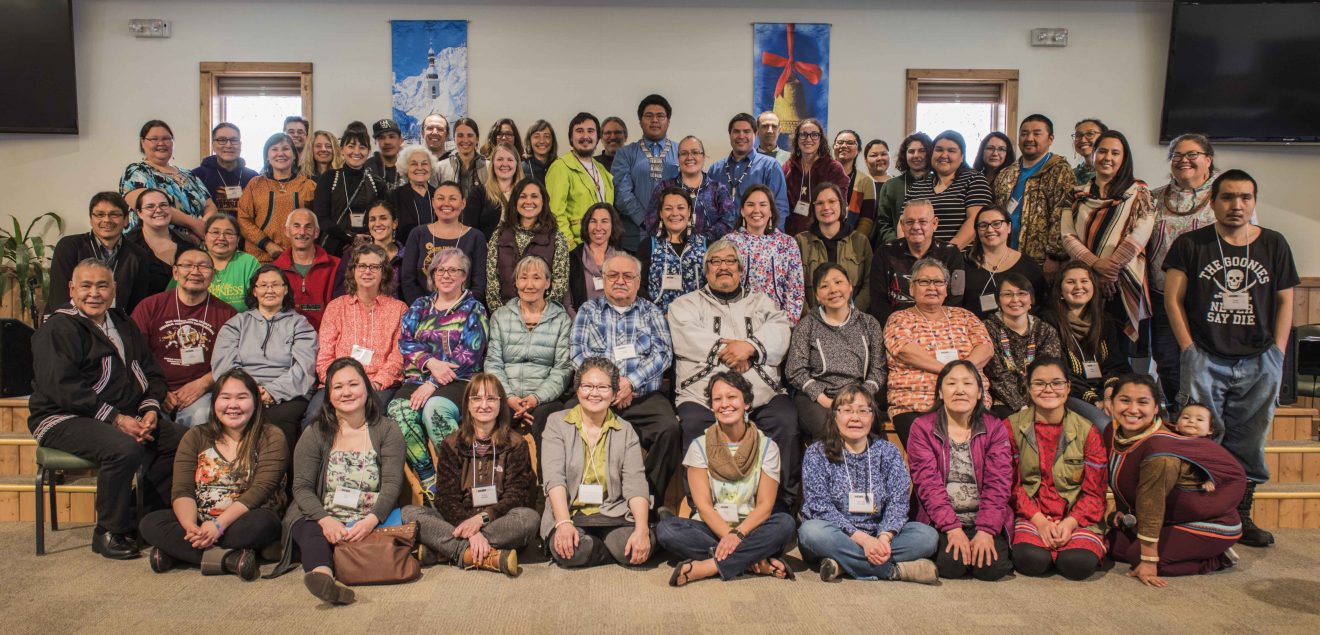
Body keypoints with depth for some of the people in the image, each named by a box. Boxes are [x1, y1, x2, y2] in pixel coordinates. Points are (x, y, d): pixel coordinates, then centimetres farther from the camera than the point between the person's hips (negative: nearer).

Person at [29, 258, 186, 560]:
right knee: (125, 449, -34)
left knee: (181, 440, -14)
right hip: (66, 419, -7)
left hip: (127, 416, 7)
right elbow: (63, 387, -18)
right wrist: (116, 419, -23)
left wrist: (150, 409, -4)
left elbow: (152, 373, 17)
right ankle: (109, 533, -15)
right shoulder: (58, 328, -6)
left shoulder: (122, 323, 18)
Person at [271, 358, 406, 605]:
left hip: (371, 522, 1)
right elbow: (302, 487, 2)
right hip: (323, 519, -1)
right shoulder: (315, 434, 11)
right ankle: (323, 574, -63)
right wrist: (325, 520, -19)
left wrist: (371, 520, -21)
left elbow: (392, 484, -1)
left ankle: (322, 576, -43)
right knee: (311, 533, -35)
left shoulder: (387, 430, 8)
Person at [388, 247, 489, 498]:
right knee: (398, 410, -28)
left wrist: (433, 384, -15)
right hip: (418, 380, 4)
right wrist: (431, 363, -12)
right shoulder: (419, 307, 21)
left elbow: (469, 355, -4)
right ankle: (429, 480, -25)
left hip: (459, 381, -3)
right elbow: (405, 343, 8)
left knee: (434, 409, -35)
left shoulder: (473, 310, 9)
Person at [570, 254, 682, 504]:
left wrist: (631, 382, -11)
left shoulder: (651, 312, 18)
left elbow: (663, 353, 4)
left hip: (644, 397, 0)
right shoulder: (588, 311, 18)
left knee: (670, 429, -29)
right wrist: (609, 385, -10)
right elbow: (578, 351, 4)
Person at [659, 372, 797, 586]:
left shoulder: (766, 446, 1)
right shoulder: (699, 446, 1)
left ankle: (707, 567, -29)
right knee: (666, 528, -27)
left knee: (785, 523, -29)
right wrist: (727, 535, -22)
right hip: (712, 528, 0)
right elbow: (702, 504, -6)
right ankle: (757, 564, -28)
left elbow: (765, 504, -6)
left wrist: (738, 534, -23)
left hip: (750, 528, 0)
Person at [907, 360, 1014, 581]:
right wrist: (952, 528, -18)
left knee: (991, 567, -22)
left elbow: (997, 484, -3)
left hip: (985, 521, 1)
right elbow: (928, 483, -8)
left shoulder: (995, 429, 5)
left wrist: (985, 530, -16)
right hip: (941, 521, -1)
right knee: (950, 565, -25)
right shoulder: (922, 428, 1)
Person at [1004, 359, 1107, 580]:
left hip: (1076, 516, 1)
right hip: (1031, 515, -1)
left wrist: (1070, 523, -16)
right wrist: (1040, 521, -14)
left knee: (1078, 563, -28)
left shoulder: (1086, 431, 3)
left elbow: (1094, 491, 1)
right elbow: (1012, 484, -1)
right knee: (1032, 561, -30)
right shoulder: (1012, 427, 1)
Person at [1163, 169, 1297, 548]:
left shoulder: (1274, 245, 9)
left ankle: (1241, 515, 20)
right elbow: (1173, 298, 1)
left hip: (1259, 362, 2)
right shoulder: (1190, 244, 3)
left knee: (1249, 442, 8)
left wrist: (1277, 353, 3)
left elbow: (1285, 301, 11)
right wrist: (1189, 350, -6)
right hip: (1205, 359, -2)